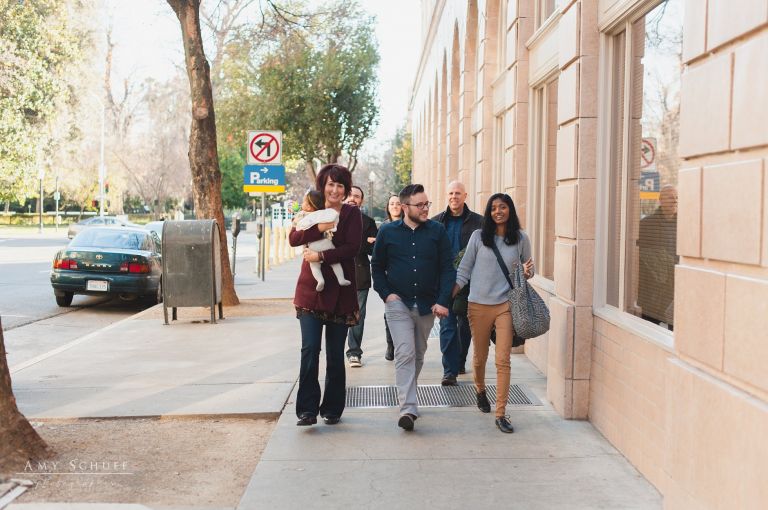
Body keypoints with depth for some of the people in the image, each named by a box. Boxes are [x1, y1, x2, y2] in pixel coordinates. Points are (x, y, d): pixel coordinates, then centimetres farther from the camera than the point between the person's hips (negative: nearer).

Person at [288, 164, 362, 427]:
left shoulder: (352, 213, 2)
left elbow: (352, 247, -10)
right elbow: (293, 238, -4)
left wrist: (321, 256, -17)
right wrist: (318, 228, -18)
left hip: (340, 292, -1)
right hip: (311, 290, 1)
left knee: (335, 354, 6)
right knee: (310, 349, -9)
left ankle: (332, 409, 19)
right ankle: (307, 408, -3)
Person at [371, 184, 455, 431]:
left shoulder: (437, 231, 1)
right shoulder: (388, 232, 1)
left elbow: (447, 268, 0)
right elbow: (377, 266, 9)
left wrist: (442, 301, -9)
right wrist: (386, 293, -4)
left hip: (427, 305, 2)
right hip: (398, 303, -2)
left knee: (418, 355, 15)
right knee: (405, 354, -13)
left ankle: (407, 394, 35)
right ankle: (408, 409, -16)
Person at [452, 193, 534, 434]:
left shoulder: (521, 238, 3)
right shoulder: (478, 237, 0)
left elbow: (528, 268, 17)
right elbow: (464, 270, 3)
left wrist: (528, 272, -8)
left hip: (506, 305, 0)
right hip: (478, 305, 1)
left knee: (503, 360, -8)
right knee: (480, 357, 14)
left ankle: (501, 414, -2)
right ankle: (480, 391, 45)